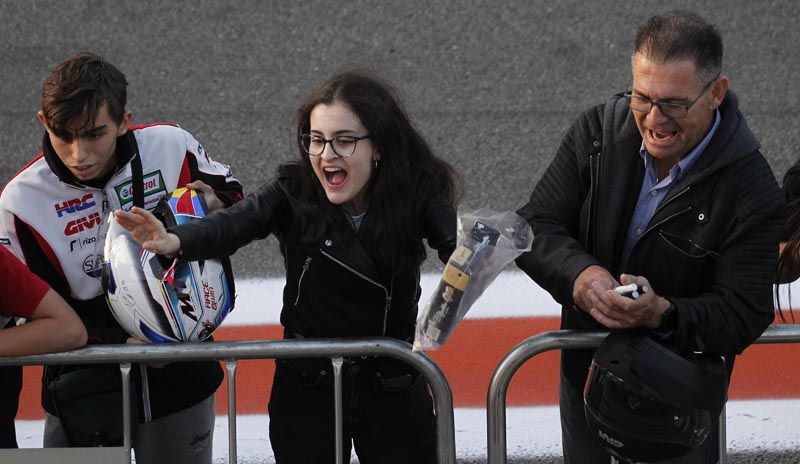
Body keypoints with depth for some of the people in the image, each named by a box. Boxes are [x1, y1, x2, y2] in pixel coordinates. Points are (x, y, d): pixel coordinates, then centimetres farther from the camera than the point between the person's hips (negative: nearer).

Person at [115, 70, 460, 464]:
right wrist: (175, 241, -50)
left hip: (393, 386, 0)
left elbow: (458, 244, -27)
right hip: (307, 386, 0)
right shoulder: (295, 192, -12)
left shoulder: (417, 193, -11)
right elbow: (234, 224, -29)